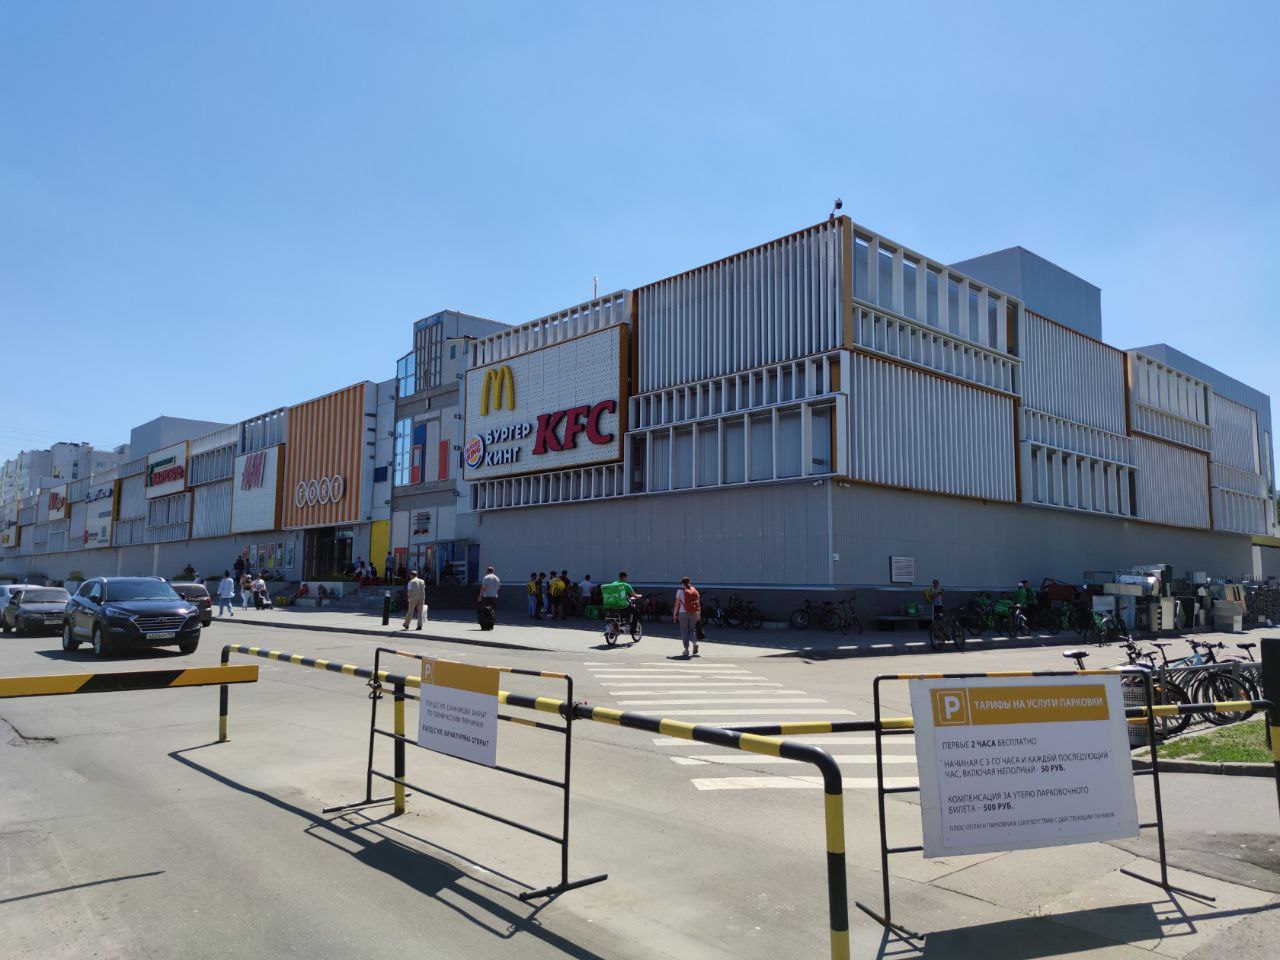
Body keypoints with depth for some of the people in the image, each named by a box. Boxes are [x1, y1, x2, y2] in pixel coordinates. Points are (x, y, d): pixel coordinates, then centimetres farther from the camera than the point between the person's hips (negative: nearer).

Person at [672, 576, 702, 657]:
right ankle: (695, 643, -8)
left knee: (684, 631, 6)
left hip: (683, 613, -3)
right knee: (692, 630, 15)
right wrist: (699, 614, 13)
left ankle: (686, 649, 6)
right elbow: (699, 603, 7)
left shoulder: (680, 591, -3)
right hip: (694, 613, 3)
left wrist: (674, 614, 1)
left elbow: (677, 604, -5)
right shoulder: (695, 590, 7)